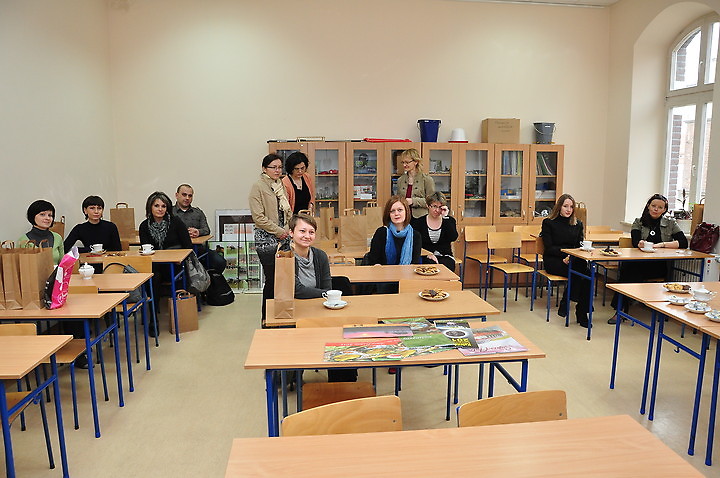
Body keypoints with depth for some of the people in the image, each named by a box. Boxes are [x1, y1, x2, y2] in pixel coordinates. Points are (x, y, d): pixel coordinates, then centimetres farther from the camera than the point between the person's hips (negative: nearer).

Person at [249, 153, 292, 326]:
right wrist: (279, 231, -12)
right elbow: (259, 217, -14)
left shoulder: (280, 186, 15)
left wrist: (288, 229, 9)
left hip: (283, 239, 7)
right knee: (272, 279, -4)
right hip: (267, 240, -7)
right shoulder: (258, 187, -7)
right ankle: (266, 319, 10)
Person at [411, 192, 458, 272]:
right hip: (426, 258, -1)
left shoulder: (449, 220, 8)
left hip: (445, 257, 1)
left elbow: (453, 238, -11)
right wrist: (428, 254, -13)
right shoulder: (419, 222, 6)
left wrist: (445, 217, -11)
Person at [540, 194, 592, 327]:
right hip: (553, 260, -4)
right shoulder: (548, 223, 4)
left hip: (573, 260, 4)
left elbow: (580, 246, 13)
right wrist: (565, 254, -20)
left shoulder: (578, 224, 17)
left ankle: (582, 313, -21)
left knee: (587, 273, -29)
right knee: (577, 271, -33)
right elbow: (549, 248, -4)